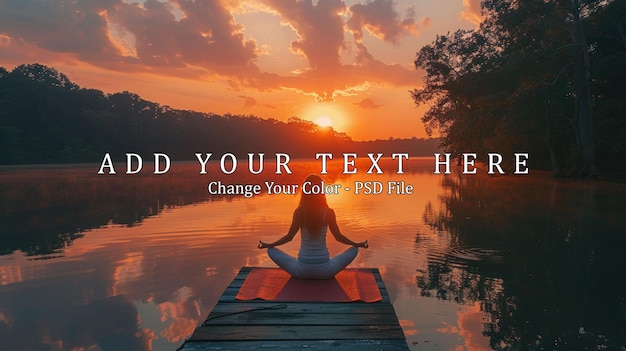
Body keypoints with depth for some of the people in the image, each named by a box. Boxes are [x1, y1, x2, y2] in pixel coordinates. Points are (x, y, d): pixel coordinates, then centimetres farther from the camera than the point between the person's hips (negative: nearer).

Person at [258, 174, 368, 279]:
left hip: (302, 270, 0)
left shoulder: (299, 212, -7)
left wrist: (268, 245, 18)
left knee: (271, 251, 19)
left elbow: (289, 237, 1)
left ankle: (305, 272, 13)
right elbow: (338, 237, 0)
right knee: (354, 249, 20)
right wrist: (358, 244, 18)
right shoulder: (329, 212, -9)